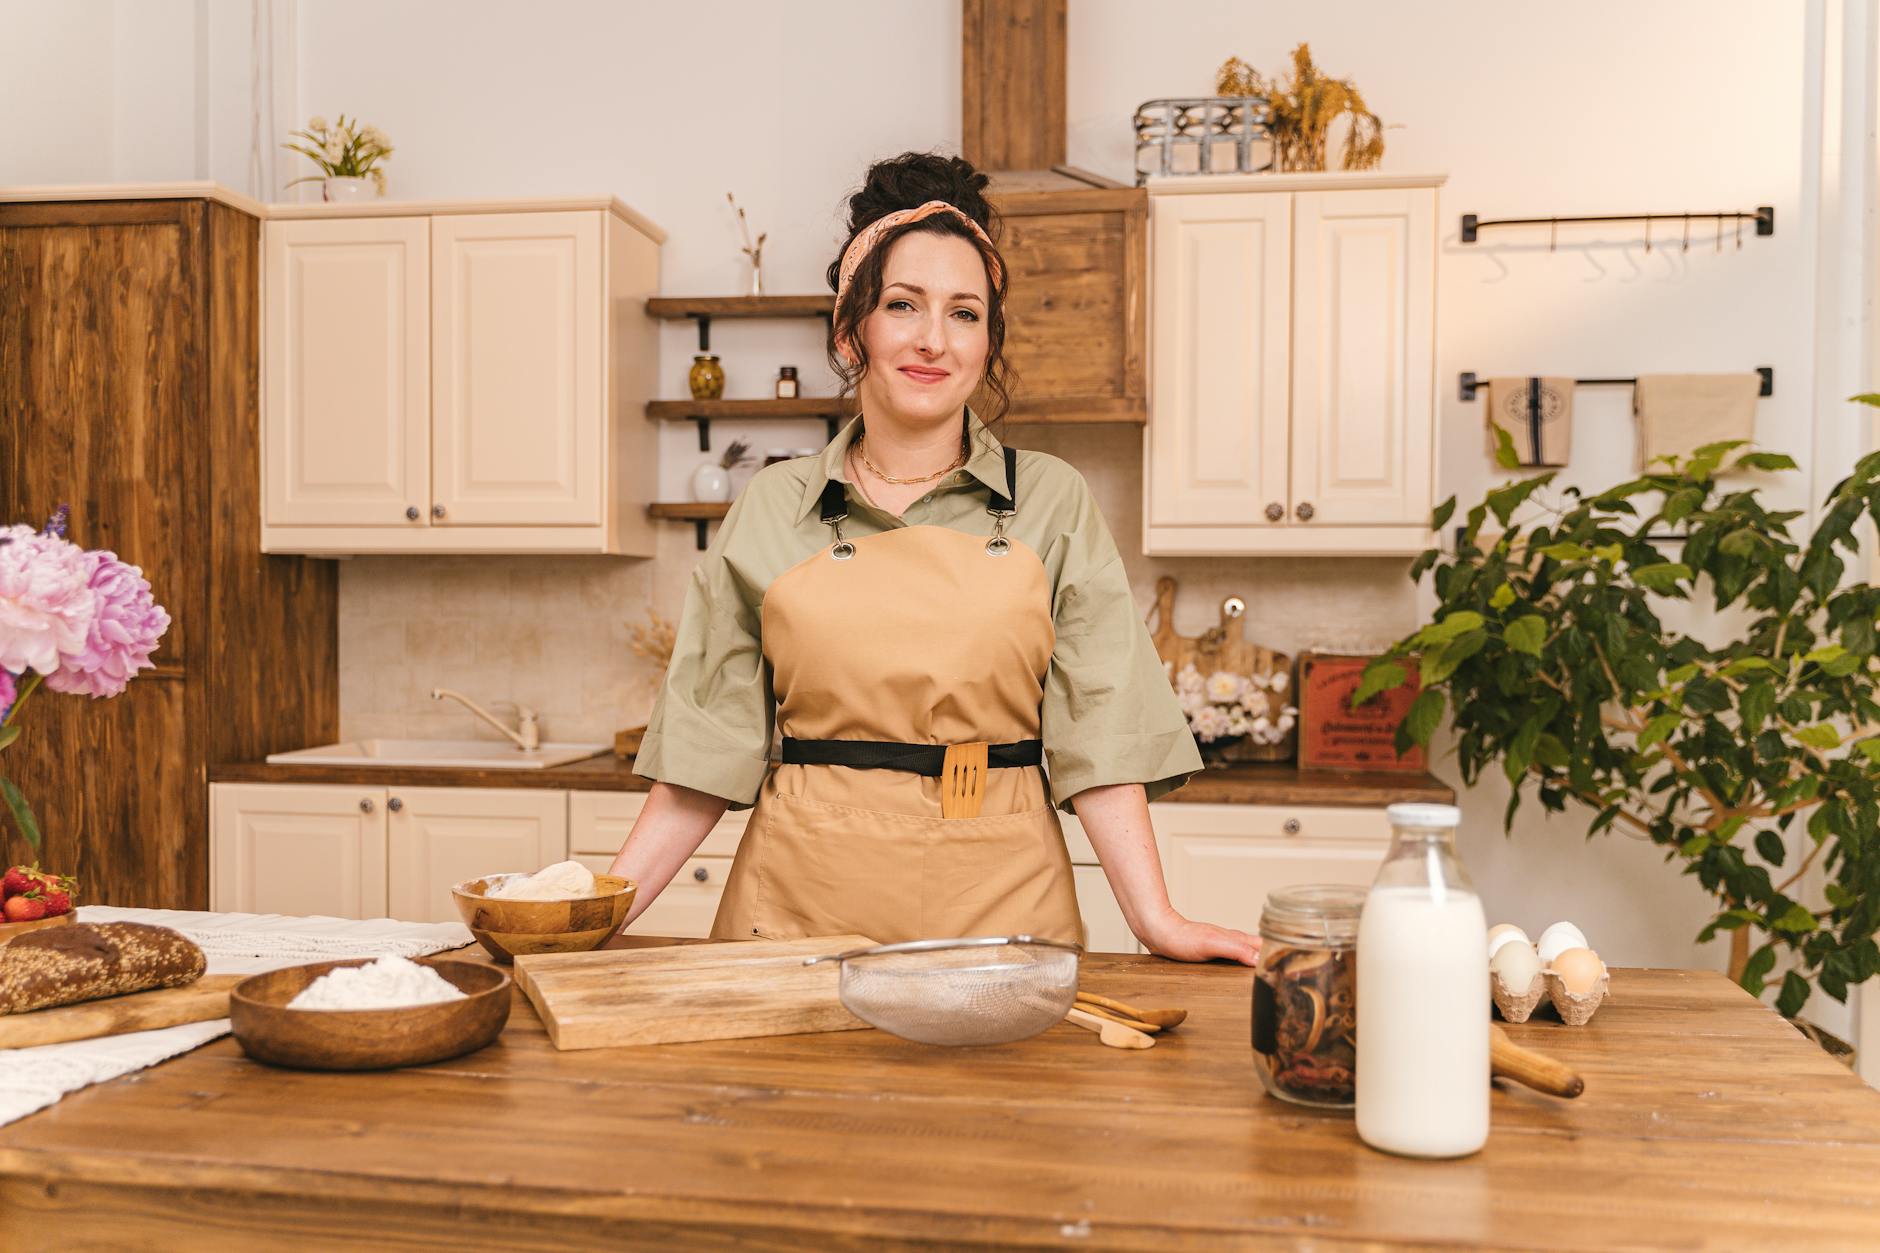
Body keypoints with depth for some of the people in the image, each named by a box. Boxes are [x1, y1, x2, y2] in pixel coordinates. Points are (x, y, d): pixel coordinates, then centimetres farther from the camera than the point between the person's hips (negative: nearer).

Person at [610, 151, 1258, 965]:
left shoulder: (1051, 504, 2)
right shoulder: (770, 510, 3)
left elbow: (1099, 734, -1)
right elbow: (710, 746, 4)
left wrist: (1155, 919, -10)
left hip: (996, 904, 0)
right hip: (801, 904, 1)